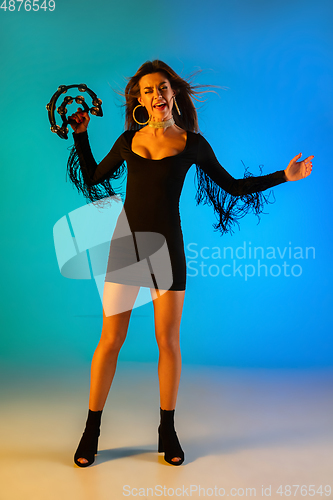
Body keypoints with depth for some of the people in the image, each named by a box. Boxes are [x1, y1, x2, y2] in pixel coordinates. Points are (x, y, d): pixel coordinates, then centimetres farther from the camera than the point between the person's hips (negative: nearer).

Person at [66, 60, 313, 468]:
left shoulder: (192, 142, 5)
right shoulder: (128, 140, 10)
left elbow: (233, 186, 7)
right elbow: (92, 178, 21)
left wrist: (284, 175, 3)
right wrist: (81, 134, 20)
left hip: (166, 247, -1)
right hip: (126, 243, 2)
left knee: (168, 340, 5)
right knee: (110, 339, 2)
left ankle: (167, 431, 25)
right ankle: (91, 431, 20)